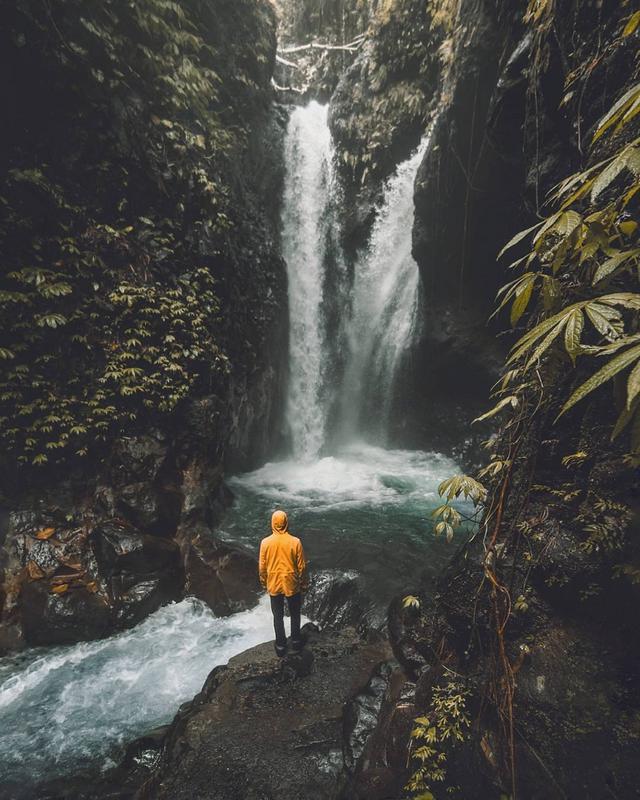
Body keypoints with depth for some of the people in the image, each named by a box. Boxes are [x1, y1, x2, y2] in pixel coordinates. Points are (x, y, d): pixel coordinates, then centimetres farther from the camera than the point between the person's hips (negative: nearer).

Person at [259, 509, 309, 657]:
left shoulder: (265, 542, -14)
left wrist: (264, 582, 12)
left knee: (278, 616, 18)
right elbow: (302, 566, -10)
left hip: (274, 585, 1)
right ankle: (296, 642, 35)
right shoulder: (295, 542, -18)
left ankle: (281, 646, 30)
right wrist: (304, 583, 5)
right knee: (295, 614, 22)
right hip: (292, 584, -1)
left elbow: (262, 566, -5)